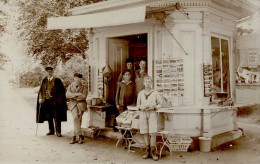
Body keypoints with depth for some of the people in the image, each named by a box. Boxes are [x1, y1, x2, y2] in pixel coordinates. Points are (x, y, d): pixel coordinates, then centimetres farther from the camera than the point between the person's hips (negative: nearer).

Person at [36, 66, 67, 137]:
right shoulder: (44, 80, 9)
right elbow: (41, 90, 11)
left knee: (56, 117, -2)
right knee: (49, 116, 11)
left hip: (55, 101, -4)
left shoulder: (57, 80, -3)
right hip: (46, 101, 4)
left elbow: (62, 90, -3)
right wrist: (40, 98, 1)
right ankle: (51, 130, 22)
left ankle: (58, 131, 4)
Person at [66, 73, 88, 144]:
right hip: (73, 104, 1)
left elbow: (84, 96, -8)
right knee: (76, 118, -19)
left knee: (78, 120, -6)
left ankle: (74, 137, 5)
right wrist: (76, 94, -15)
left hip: (81, 104, 0)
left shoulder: (83, 87, 7)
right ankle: (80, 135, -13)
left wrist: (73, 96, -7)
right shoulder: (70, 86, 13)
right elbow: (67, 95, -4)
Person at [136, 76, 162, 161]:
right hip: (143, 113, 2)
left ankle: (153, 152, 0)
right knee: (145, 133, 4)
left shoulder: (155, 93, 1)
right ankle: (148, 151, 14)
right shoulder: (140, 93, 8)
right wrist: (141, 107, -6)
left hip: (152, 113, -2)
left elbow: (160, 104, 6)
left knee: (152, 133, -9)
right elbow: (138, 104, 15)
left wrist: (153, 107, -11)